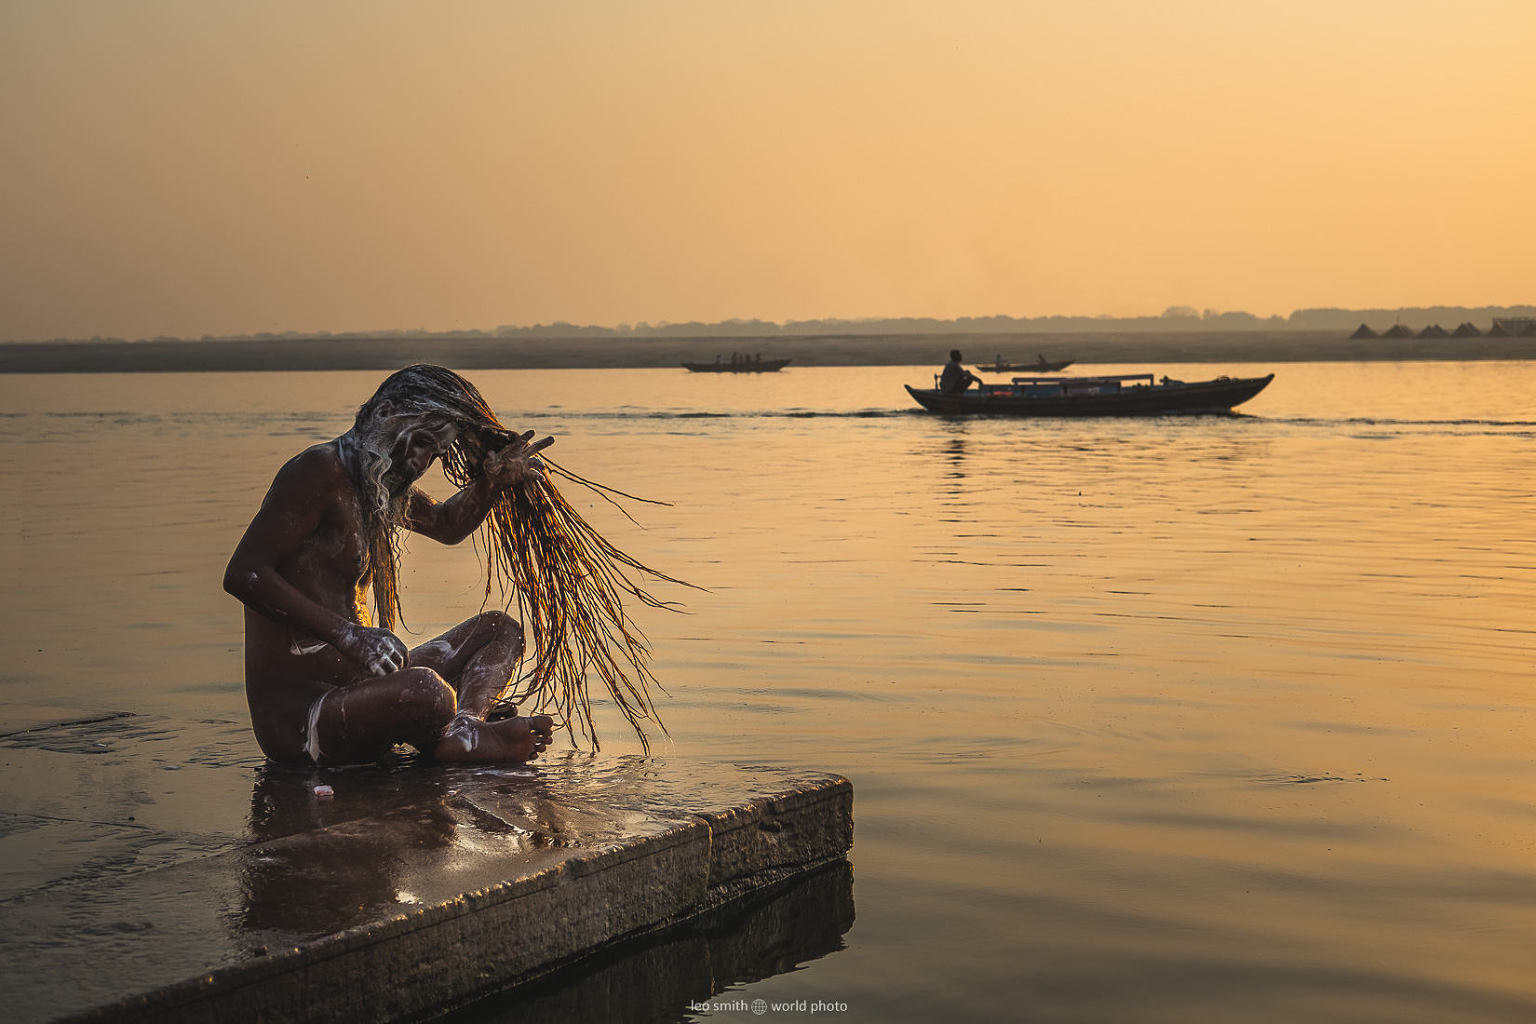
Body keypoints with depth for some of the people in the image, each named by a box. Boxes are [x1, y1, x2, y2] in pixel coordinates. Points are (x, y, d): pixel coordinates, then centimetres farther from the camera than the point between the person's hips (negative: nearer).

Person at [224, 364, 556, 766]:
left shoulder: (386, 486, 17)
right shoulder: (322, 470, -13)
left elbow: (447, 524, 38)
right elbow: (243, 574, -22)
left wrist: (492, 481, 16)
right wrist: (345, 634, -27)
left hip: (350, 693, 11)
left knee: (499, 629, 14)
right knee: (426, 692, -39)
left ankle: (462, 729, -15)